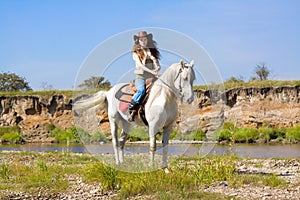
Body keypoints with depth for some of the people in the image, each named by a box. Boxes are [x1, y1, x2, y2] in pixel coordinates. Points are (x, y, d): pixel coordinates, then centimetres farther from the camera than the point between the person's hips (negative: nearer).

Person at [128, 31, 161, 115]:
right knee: (141, 90, -35)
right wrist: (151, 71, -20)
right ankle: (130, 108, -21)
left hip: (151, 77, 4)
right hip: (140, 77, -4)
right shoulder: (136, 52, 8)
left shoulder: (153, 51, 18)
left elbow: (158, 66, 12)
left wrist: (156, 69, -13)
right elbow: (140, 65, -6)